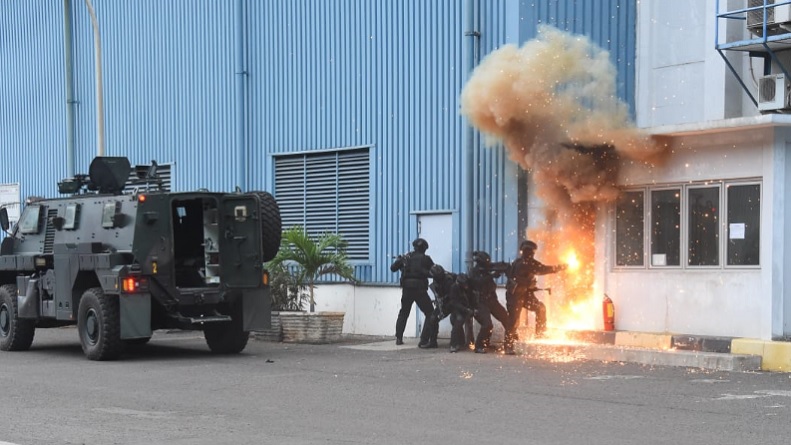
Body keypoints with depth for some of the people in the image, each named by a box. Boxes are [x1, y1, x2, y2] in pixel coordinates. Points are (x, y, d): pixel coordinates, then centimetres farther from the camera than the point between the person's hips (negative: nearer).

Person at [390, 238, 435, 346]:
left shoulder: (406, 257, 5)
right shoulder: (425, 259, -2)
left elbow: (393, 268, 12)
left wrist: (399, 259, 29)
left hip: (407, 289, 4)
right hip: (420, 289, -4)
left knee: (403, 313, 22)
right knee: (430, 314, 5)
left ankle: (399, 338, 17)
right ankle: (424, 339, -7)